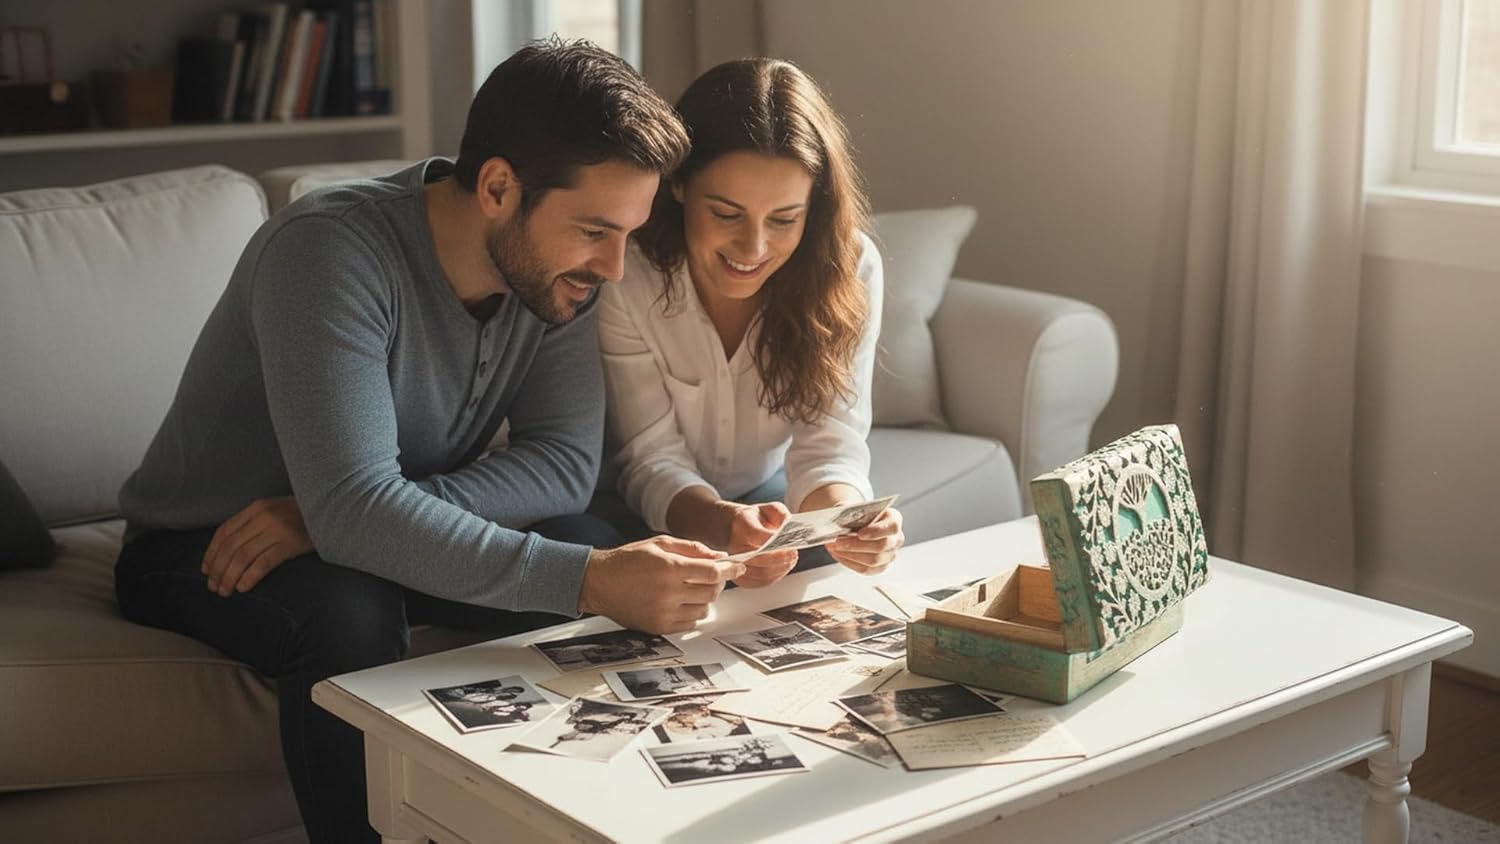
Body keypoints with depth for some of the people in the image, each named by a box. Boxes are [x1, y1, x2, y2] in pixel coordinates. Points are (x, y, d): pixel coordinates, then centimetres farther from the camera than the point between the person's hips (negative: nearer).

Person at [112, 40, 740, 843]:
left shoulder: (552, 265, -13)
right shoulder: (332, 250, -32)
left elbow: (565, 464, -19)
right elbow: (355, 511, -40)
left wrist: (337, 513, -31)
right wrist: (588, 580, -46)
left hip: (358, 535, 5)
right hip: (204, 552, -5)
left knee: (591, 547, -19)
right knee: (347, 610, -36)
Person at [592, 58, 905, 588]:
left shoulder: (848, 270, -19)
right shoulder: (623, 274, -28)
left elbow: (829, 442, -19)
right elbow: (652, 459, -24)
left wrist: (845, 517, -45)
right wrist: (722, 525, -48)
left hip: (765, 493, 3)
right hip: (642, 507, -2)